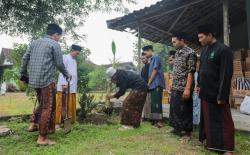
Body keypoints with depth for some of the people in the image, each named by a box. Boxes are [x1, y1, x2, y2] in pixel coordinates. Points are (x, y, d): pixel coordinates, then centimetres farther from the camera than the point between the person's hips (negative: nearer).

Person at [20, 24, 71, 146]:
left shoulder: (35, 42, 16)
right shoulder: (54, 44, -5)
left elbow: (25, 59, 15)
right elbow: (59, 63, -5)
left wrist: (24, 74, 24)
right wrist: (66, 74, 11)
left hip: (34, 80, 8)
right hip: (47, 80, -7)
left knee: (42, 104, 25)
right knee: (48, 108, -2)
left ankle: (33, 124, 24)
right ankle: (42, 138, 1)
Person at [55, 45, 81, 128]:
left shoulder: (74, 61, 24)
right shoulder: (65, 57, 1)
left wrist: (75, 85, 13)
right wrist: (64, 83, -18)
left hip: (72, 87, 7)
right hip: (65, 85, -7)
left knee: (71, 106, 7)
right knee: (61, 105, -3)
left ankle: (70, 121, 14)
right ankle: (57, 122, 2)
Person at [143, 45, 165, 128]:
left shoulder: (156, 57, -4)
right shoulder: (152, 59, 22)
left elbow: (155, 71, -11)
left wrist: (149, 83, -6)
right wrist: (149, 83, 10)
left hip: (157, 84, -9)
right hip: (153, 85, 9)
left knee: (156, 103, -11)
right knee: (153, 103, 8)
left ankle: (159, 121, -8)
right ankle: (155, 121, 13)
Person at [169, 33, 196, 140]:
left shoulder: (190, 53, -10)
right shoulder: (177, 52, 14)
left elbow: (191, 72, -16)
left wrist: (188, 88, -21)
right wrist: (172, 85, 15)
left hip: (183, 88, -8)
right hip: (175, 87, 8)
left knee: (185, 110, 1)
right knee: (174, 108, 15)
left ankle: (187, 132, 15)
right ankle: (177, 128, 30)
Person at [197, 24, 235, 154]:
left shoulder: (223, 50, -14)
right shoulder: (204, 49, 10)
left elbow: (226, 74, -18)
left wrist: (222, 95, -20)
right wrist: (199, 84, 14)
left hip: (217, 93, -7)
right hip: (206, 92, 8)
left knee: (223, 120, 3)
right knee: (207, 118, 17)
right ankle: (209, 141, 33)